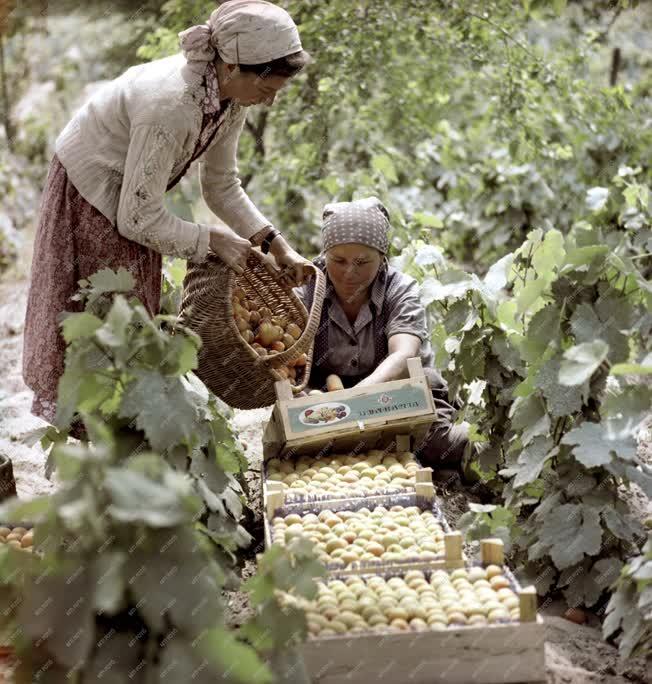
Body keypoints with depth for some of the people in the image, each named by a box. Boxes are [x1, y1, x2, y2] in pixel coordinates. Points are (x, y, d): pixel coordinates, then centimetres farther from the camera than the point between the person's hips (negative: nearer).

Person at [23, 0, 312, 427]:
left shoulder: (229, 95, -12)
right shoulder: (171, 106, -37)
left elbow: (223, 186, 2)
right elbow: (138, 219, -29)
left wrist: (277, 246, -6)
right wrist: (214, 240, -19)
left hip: (133, 199, 8)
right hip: (90, 196, -8)